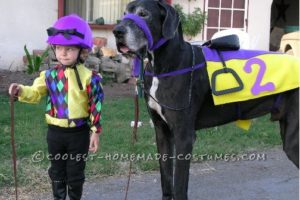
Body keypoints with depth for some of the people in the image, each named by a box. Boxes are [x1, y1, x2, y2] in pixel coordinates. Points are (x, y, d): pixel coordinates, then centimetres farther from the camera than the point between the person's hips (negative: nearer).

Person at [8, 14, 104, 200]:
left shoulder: (89, 77, -12)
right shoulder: (49, 75, -3)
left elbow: (96, 106, -8)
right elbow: (35, 93, 1)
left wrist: (95, 131, -8)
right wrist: (20, 91, -20)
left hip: (78, 133, -3)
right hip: (55, 131, 3)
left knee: (75, 172, 10)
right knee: (57, 171, 17)